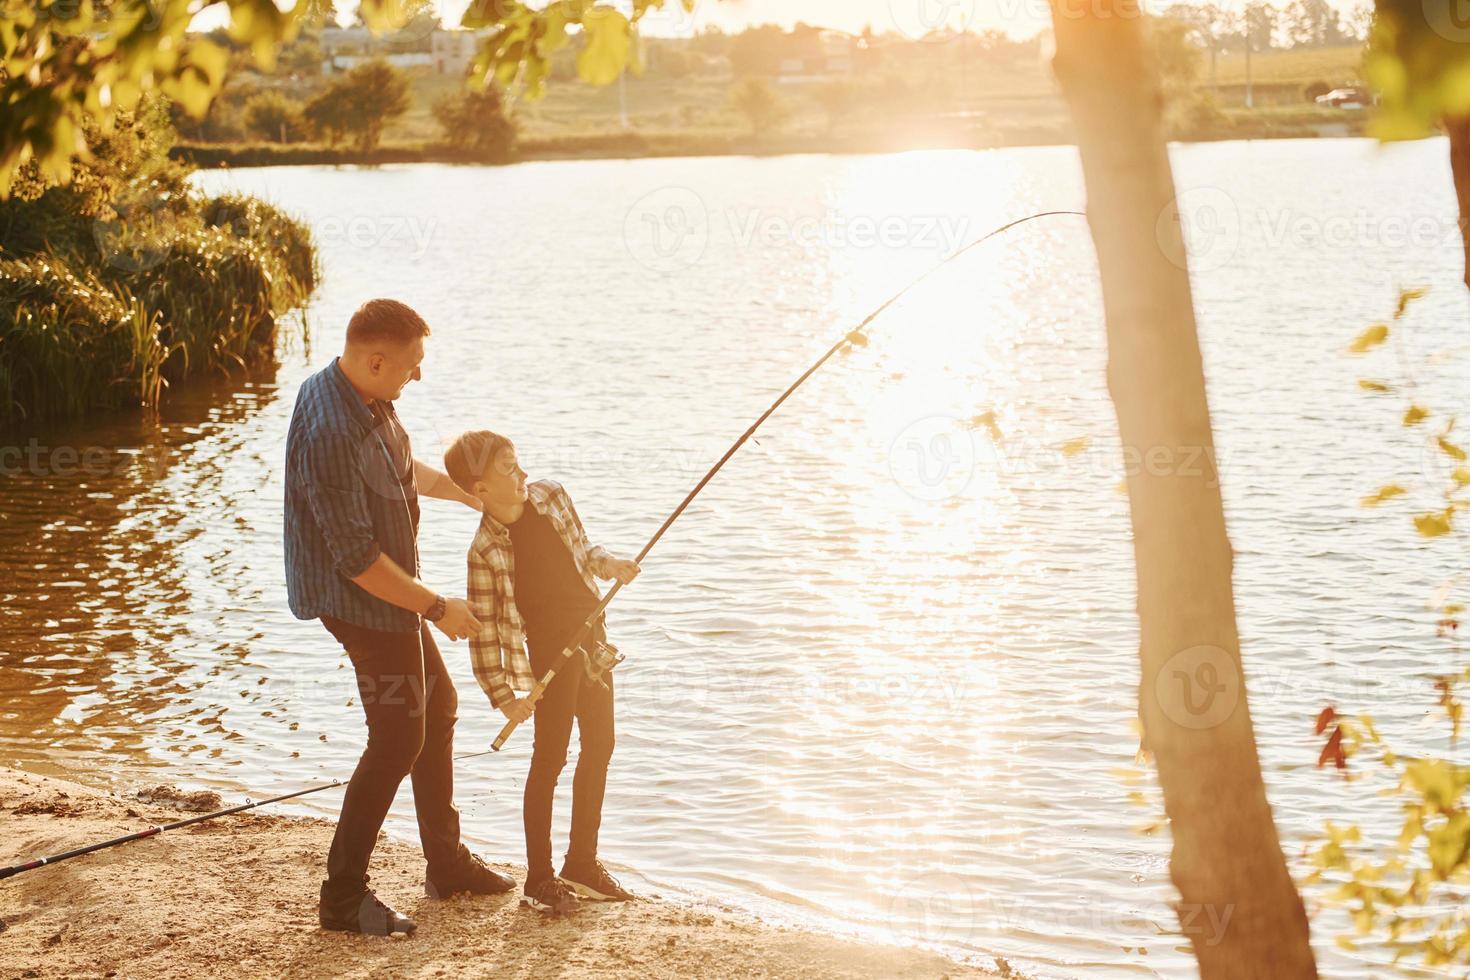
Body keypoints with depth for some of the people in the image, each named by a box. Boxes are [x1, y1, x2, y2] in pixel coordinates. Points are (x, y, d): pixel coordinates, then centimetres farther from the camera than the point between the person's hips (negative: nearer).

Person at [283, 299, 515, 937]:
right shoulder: (330, 437, -30)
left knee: (437, 707, 18)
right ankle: (343, 896, 4)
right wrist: (436, 608, -22)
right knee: (398, 737, -5)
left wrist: (464, 492, 22)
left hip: (391, 595, 10)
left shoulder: (367, 400, 1)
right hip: (361, 601, -10)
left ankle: (446, 861, 32)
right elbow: (357, 559, -28)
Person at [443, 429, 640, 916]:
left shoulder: (551, 495, -2)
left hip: (592, 638, 7)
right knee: (550, 759, -4)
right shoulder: (486, 551, -19)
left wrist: (612, 565, -5)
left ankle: (582, 864, 26)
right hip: (549, 650, -7)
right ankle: (539, 879, 6)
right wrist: (504, 694, -18)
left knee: (599, 747, 13)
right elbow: (484, 629, -16)